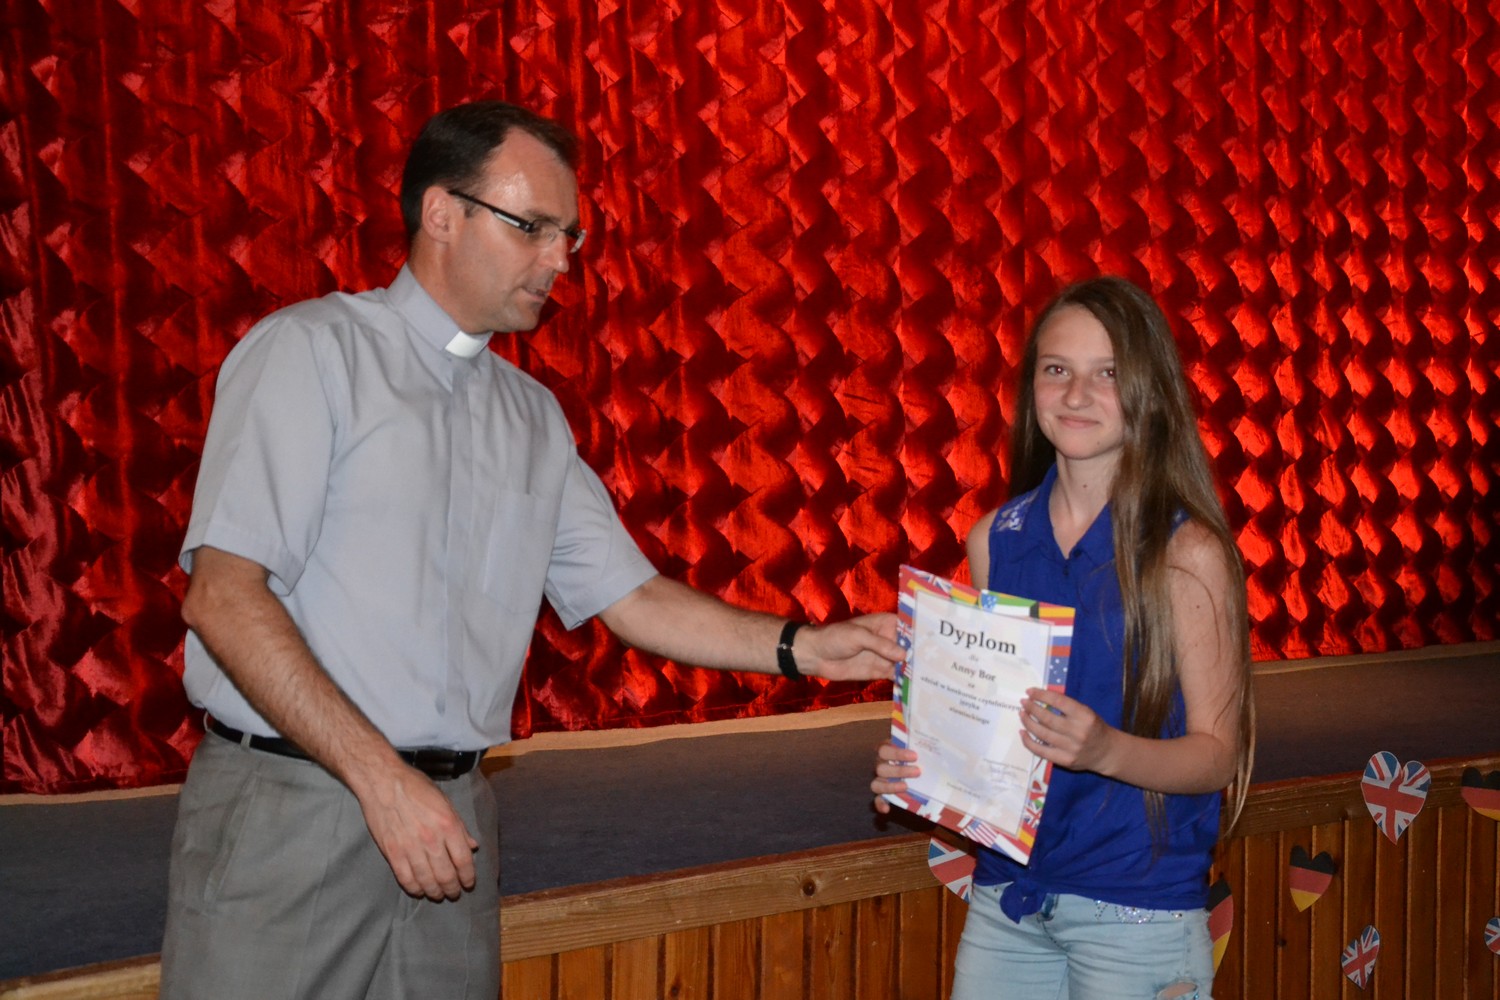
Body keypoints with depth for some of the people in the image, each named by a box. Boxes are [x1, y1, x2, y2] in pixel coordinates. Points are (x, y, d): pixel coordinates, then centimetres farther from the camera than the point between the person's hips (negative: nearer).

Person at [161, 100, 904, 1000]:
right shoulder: (313, 352, -5)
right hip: (287, 814, -5)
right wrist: (381, 777, -18)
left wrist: (805, 648, 2)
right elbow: (224, 596, -13)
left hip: (449, 821, 5)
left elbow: (629, 597, 15)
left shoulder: (534, 417, 15)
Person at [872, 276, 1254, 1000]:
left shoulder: (1187, 552, -10)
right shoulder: (995, 539, 3)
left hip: (1136, 909, -4)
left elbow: (1218, 755, -9)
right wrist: (918, 763, -5)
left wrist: (1106, 749, -25)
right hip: (1005, 897, 4)